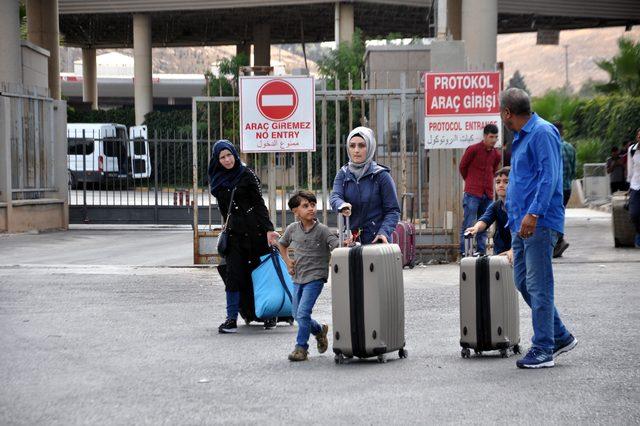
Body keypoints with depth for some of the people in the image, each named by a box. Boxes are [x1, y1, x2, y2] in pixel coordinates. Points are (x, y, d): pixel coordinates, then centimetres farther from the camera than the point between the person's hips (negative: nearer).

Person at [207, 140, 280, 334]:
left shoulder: (246, 174, -4)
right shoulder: (217, 180, 10)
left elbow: (259, 203, -7)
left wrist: (268, 229, -14)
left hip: (254, 229, -4)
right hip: (234, 232, 4)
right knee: (234, 273, -4)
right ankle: (232, 318, -3)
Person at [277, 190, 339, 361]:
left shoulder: (322, 230, -11)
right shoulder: (292, 229, 2)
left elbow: (337, 246, -20)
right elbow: (282, 244, 21)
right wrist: (288, 261, 9)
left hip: (315, 277, -6)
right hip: (298, 278, 6)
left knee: (303, 312, -15)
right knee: (297, 314, 15)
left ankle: (301, 347, -2)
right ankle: (320, 330, 40)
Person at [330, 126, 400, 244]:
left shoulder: (381, 175, -1)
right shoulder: (343, 174, 10)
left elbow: (393, 210, -1)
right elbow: (335, 196, -6)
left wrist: (384, 232, -18)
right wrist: (342, 205, -30)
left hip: (376, 240, -3)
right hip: (350, 240, 3)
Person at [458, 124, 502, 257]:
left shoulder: (496, 155, 10)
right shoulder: (473, 150, -5)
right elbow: (462, 167, 7)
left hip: (488, 194, 6)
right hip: (472, 194, -6)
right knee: (469, 224, -8)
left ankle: (481, 251, 11)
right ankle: (464, 251, -8)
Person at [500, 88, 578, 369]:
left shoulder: (543, 132, -11)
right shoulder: (521, 138, 20)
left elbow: (549, 176, -19)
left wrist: (534, 213, -26)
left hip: (539, 223, -10)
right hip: (521, 223, 10)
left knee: (538, 285, -8)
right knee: (523, 282, 11)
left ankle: (543, 350, -3)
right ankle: (560, 336, 21)